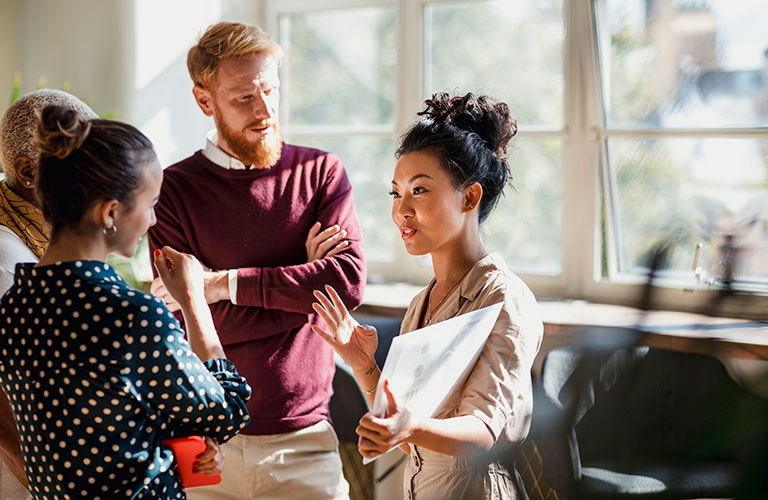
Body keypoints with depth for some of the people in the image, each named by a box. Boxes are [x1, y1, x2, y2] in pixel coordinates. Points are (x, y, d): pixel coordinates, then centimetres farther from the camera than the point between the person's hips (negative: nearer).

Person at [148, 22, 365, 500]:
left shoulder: (322, 172, 3)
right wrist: (304, 282, -10)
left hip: (303, 433, 1)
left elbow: (350, 280, -12)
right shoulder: (174, 189, -2)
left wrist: (226, 283, -14)